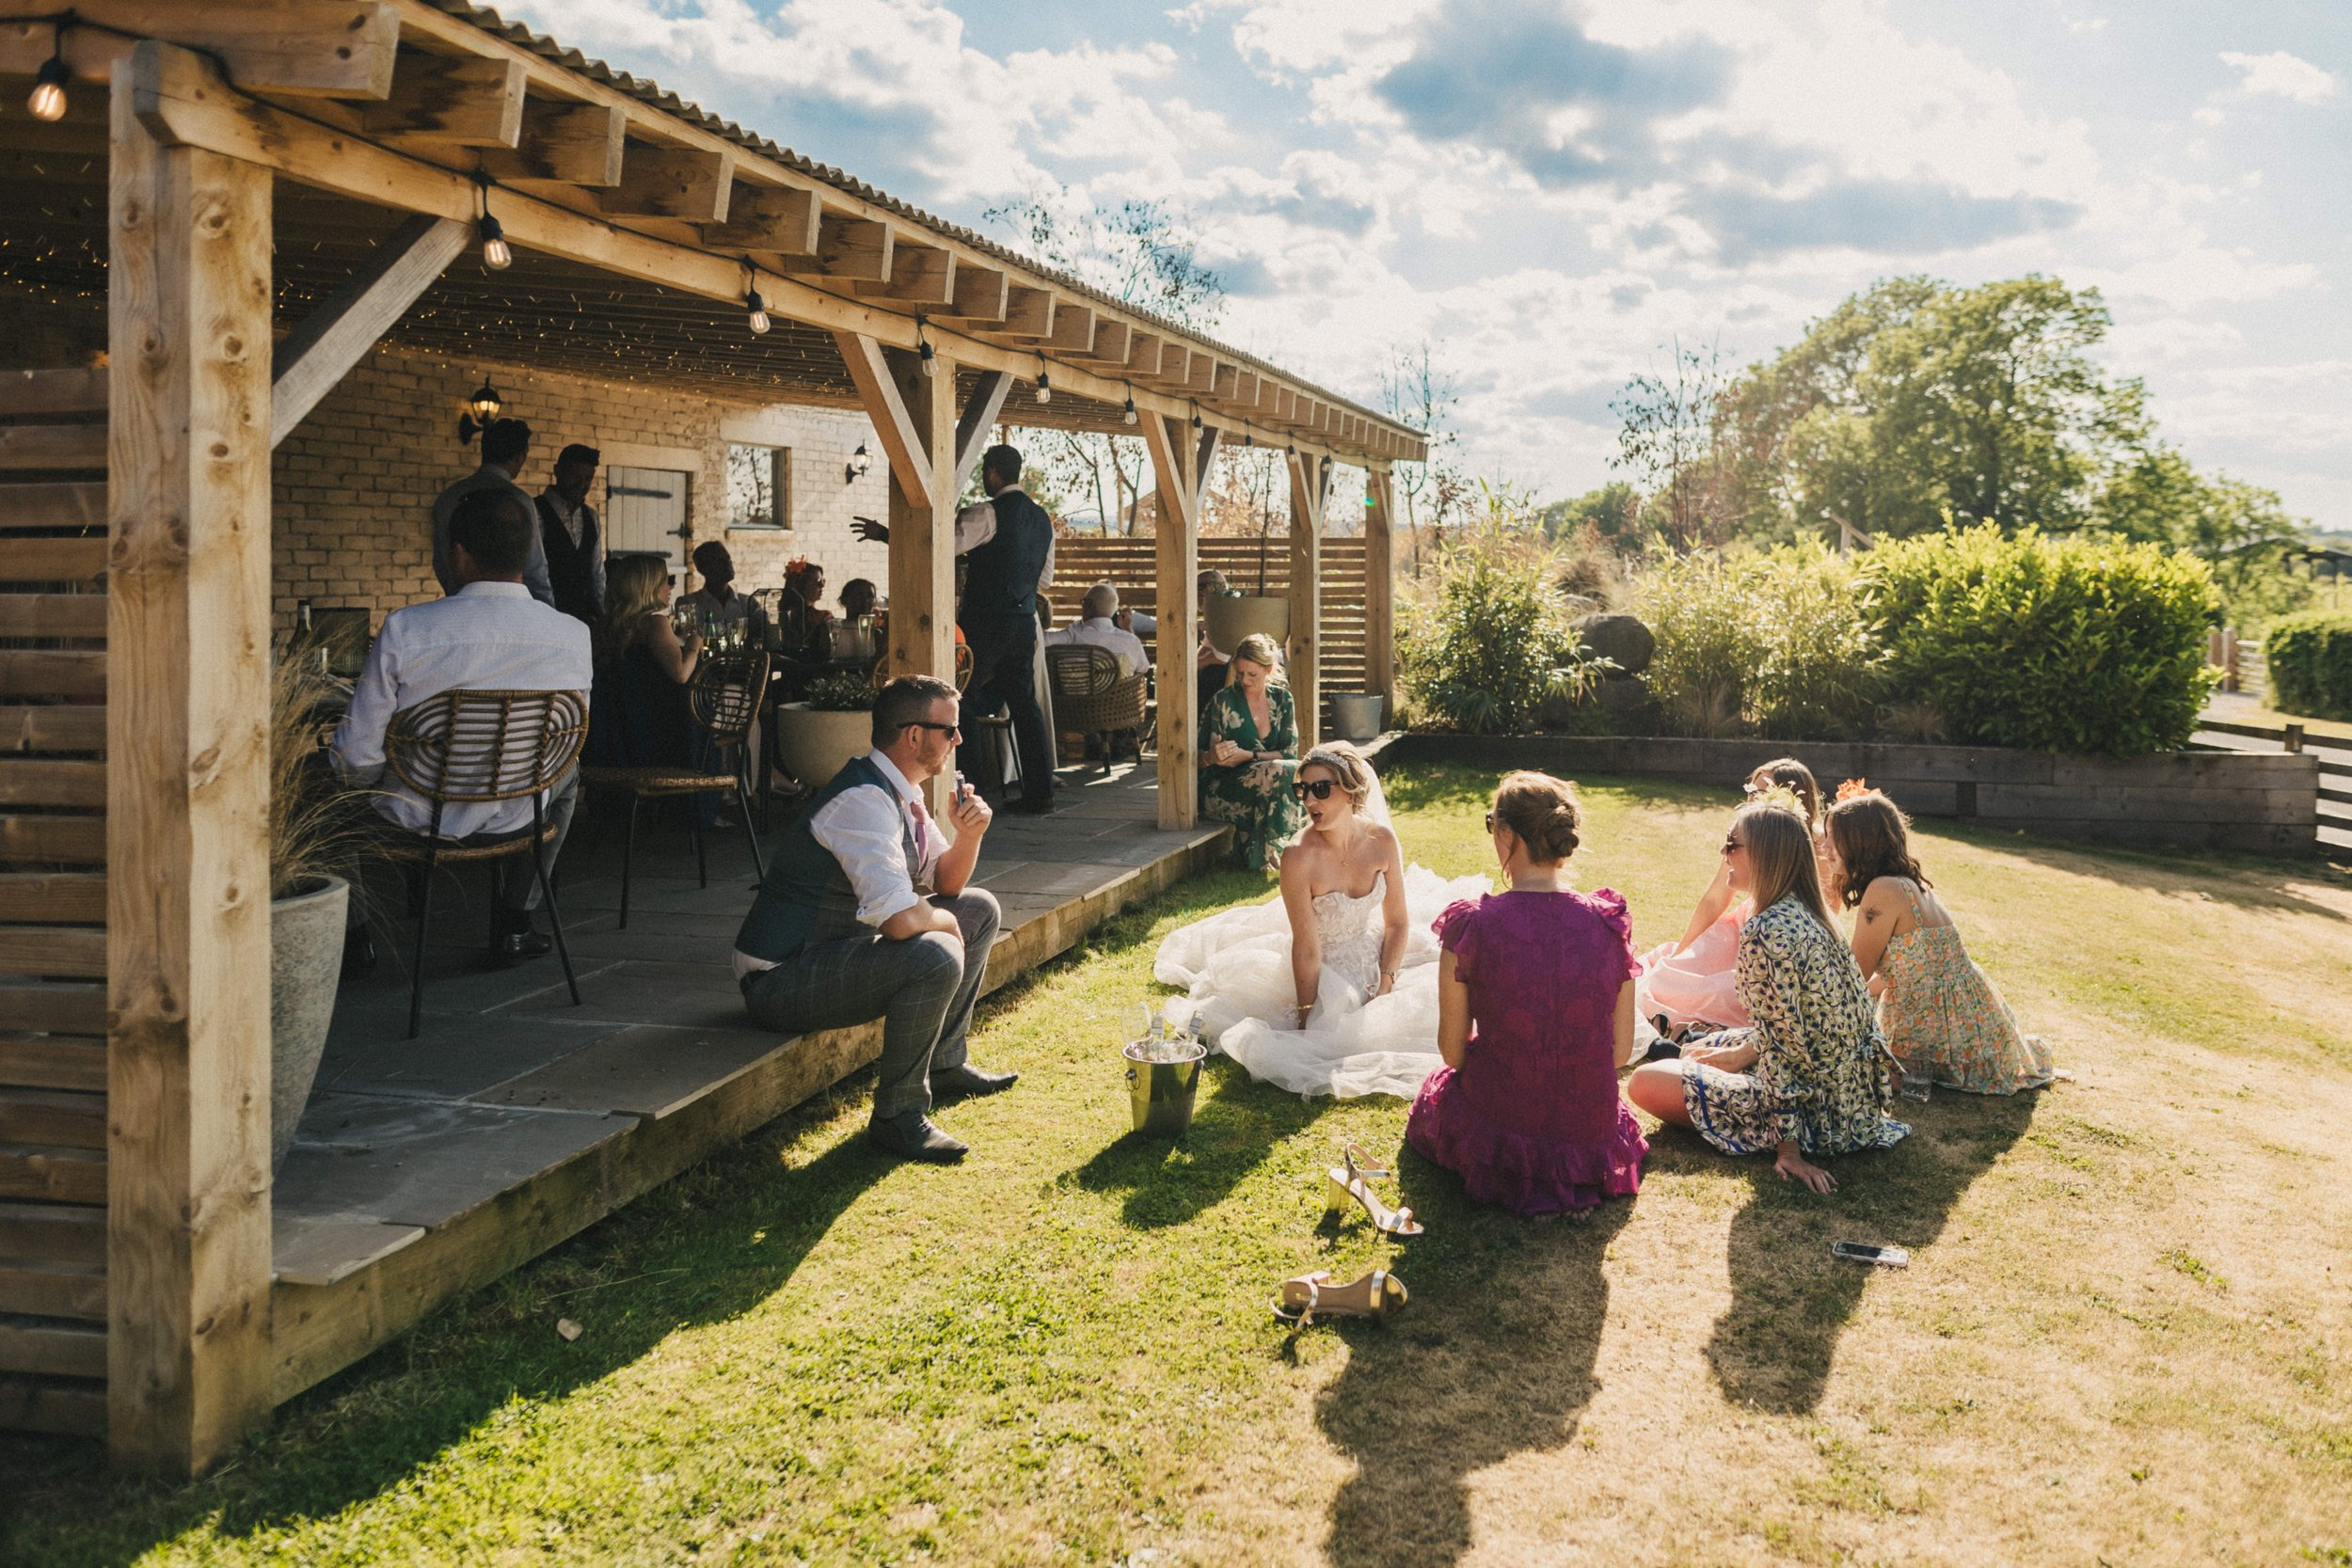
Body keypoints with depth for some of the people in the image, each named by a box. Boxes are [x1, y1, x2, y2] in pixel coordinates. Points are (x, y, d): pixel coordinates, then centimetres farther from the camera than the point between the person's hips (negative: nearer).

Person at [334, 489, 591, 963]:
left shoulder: (404, 629, -21)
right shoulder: (574, 636, -13)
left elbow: (357, 759, -14)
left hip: (417, 818, -1)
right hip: (513, 817, 2)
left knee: (333, 775, 30)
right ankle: (513, 922, 34)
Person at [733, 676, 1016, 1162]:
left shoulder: (900, 792, 6)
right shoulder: (864, 801, -25)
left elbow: (947, 882, 16)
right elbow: (901, 919, -35)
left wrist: (969, 834, -5)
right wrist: (945, 921, -13)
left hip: (836, 948, 11)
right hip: (781, 980, -10)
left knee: (979, 908, 14)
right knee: (936, 955, -32)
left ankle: (944, 1064, 22)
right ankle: (897, 1115, -16)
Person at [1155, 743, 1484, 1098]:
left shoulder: (1381, 840, -12)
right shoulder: (1299, 859, -25)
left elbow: (1397, 923, -1)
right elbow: (1306, 949, -22)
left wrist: (1385, 987, -11)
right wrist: (1306, 1020, -21)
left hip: (1375, 961, 5)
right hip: (1322, 975, -5)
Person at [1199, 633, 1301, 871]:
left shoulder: (1281, 698, 5)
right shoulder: (1224, 701, -7)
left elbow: (1290, 752, 0)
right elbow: (1201, 759, -5)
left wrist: (1248, 755, -16)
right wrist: (1212, 757, -31)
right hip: (1223, 788, -4)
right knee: (1278, 772, -33)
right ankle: (1267, 851, -19)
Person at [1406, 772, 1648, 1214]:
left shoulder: (1470, 926, -17)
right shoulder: (1610, 922, -9)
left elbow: (1453, 1051, -6)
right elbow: (1621, 1050, -1)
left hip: (1495, 1135, -4)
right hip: (1594, 1139, 4)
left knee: (1436, 1089, 33)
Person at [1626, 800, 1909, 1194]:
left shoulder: (1765, 933, -26)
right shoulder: (1809, 915, 3)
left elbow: (1783, 1047, -25)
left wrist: (1788, 1148, -21)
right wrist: (1743, 1052, 19)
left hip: (1814, 1115, -10)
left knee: (1644, 1081, -5)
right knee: (1699, 1052, 27)